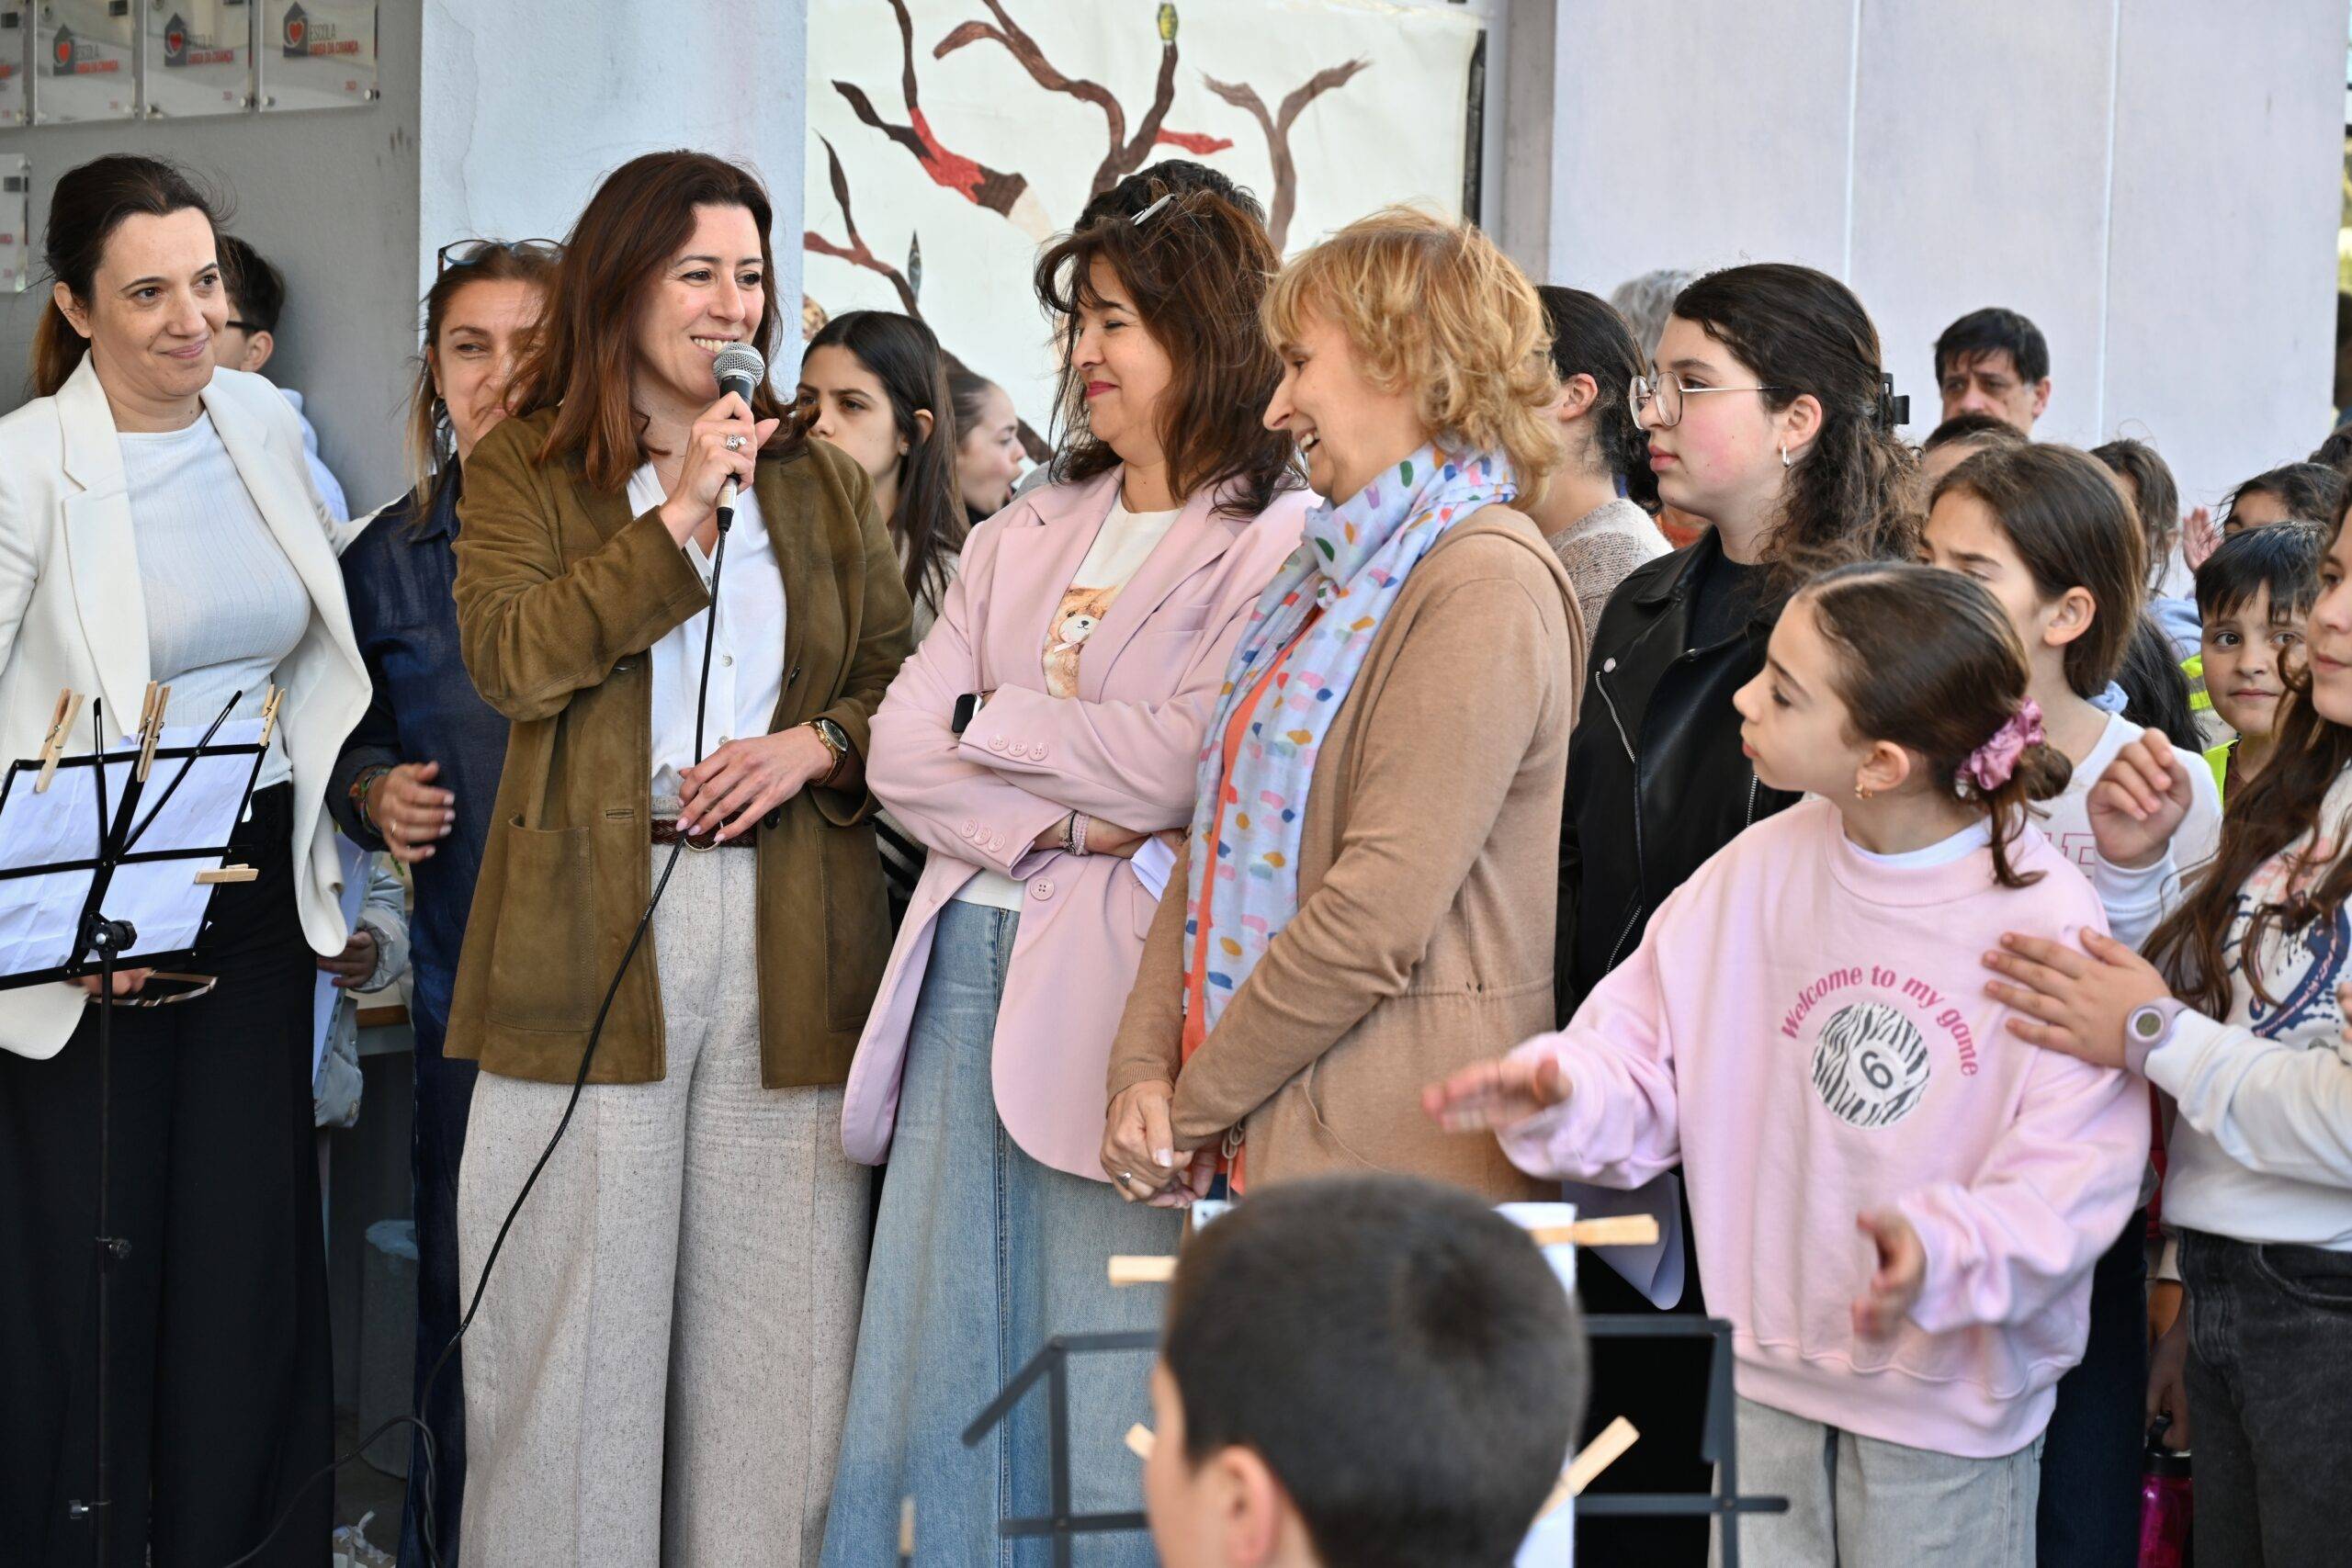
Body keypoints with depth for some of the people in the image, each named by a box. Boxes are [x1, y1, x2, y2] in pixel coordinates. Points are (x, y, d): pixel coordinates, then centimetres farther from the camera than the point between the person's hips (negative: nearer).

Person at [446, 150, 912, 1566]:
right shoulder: (523, 474, 8)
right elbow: (508, 654, -9)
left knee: (776, 1327, 1)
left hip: (791, 947, 2)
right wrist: (683, 515, -9)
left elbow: (903, 683, 15)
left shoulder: (827, 484, 17)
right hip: (586, 939, -2)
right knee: (576, 1326, 1)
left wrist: (817, 744, -6)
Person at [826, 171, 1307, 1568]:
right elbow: (902, 751, 8)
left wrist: (991, 717, -1)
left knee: (1105, 1378, -3)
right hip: (970, 961, 7)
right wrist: (1060, 822, -9)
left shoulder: (1278, 545, -3)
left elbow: (1176, 767, -14)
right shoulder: (1024, 536, 18)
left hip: (1118, 978, -6)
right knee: (937, 1352, 7)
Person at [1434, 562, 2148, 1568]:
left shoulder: (2045, 921, -16)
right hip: (1765, 1377, 4)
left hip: (1950, 1400, -4)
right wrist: (1561, 1089, -18)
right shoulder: (1762, 868, -2)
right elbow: (1644, 1051, 4)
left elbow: (2071, 1173, -19)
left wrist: (1940, 1254, -36)